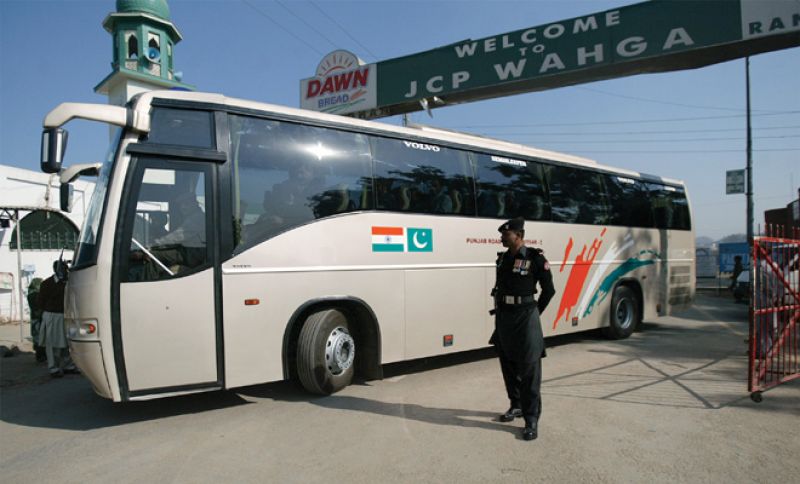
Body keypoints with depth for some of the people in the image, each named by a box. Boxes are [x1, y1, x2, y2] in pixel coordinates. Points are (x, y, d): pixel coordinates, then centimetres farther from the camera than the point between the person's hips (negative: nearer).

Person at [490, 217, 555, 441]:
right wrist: (501, 311, 13)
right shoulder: (503, 258, 7)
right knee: (508, 365, 15)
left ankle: (532, 420, 0)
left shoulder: (535, 259, -11)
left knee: (529, 369, -4)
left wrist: (534, 312, 5)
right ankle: (516, 405, 32)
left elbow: (549, 290, -1)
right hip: (503, 316, 7)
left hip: (525, 318, -6)